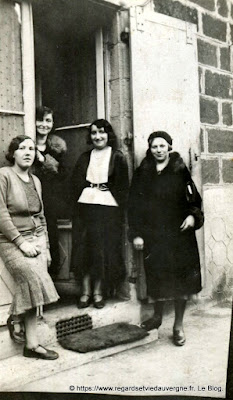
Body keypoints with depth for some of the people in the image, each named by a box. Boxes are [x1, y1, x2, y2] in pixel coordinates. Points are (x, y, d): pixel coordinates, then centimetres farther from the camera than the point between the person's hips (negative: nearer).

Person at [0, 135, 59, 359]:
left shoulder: (35, 181, 15)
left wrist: (46, 246, 10)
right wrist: (21, 242, -16)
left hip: (36, 240, 6)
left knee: (31, 289, -5)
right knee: (35, 279, -23)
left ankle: (31, 344, 7)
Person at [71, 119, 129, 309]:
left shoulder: (118, 158, 3)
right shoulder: (84, 158, 13)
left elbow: (123, 187, 0)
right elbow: (76, 183, 11)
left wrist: (120, 210, -9)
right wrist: (76, 206, -2)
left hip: (108, 208, -3)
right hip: (85, 206, 3)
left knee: (104, 250, 0)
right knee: (84, 249, 1)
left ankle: (98, 292, 11)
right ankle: (86, 291, 10)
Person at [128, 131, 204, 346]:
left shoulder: (180, 171, 2)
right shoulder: (142, 174, 4)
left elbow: (194, 199, 4)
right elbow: (134, 205, 3)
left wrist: (193, 216, -15)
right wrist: (136, 233, -2)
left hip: (179, 233, -1)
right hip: (153, 235, 1)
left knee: (181, 277, 2)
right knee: (156, 277, 9)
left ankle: (178, 324, 16)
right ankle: (157, 316, 32)